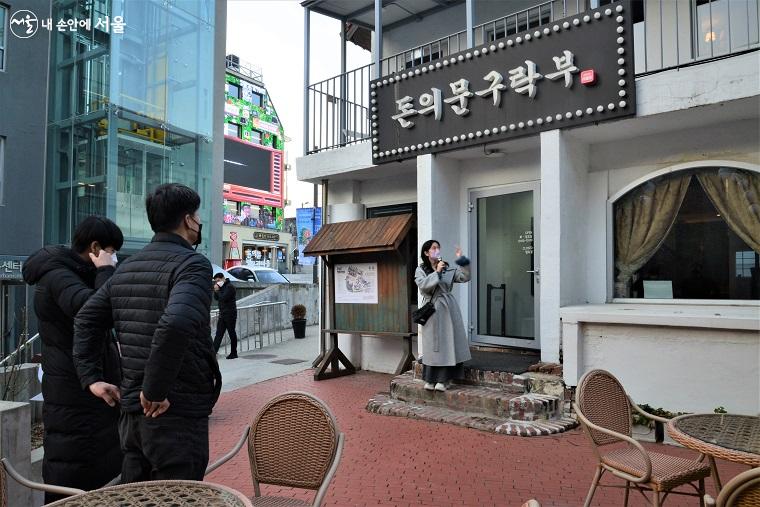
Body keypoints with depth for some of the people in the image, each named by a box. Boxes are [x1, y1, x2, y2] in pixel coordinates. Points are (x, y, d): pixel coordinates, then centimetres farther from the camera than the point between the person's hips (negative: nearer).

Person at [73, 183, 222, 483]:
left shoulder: (126, 267, 11)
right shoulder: (192, 264, -15)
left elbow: (86, 320, 17)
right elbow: (176, 324, -32)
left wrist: (90, 377, 15)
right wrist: (154, 391, -22)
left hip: (131, 411, 8)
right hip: (178, 413, -8)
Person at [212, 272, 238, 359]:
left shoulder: (230, 287, -11)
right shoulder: (221, 287, 17)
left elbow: (223, 298, -21)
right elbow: (216, 298, 15)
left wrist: (218, 290, -8)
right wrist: (216, 291, -1)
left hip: (230, 314, -8)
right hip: (222, 314, 8)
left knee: (232, 334, 0)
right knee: (219, 333, 0)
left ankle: (234, 353, 7)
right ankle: (214, 351, -5)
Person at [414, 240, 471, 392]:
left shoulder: (448, 268, 8)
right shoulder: (421, 270, 3)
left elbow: (465, 277, -2)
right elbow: (423, 285, -15)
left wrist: (462, 260, -11)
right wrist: (437, 272, -18)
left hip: (447, 309, 2)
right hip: (431, 310, -2)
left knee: (447, 344, 1)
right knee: (432, 345, 3)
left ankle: (443, 380, 9)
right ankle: (430, 379, 13)